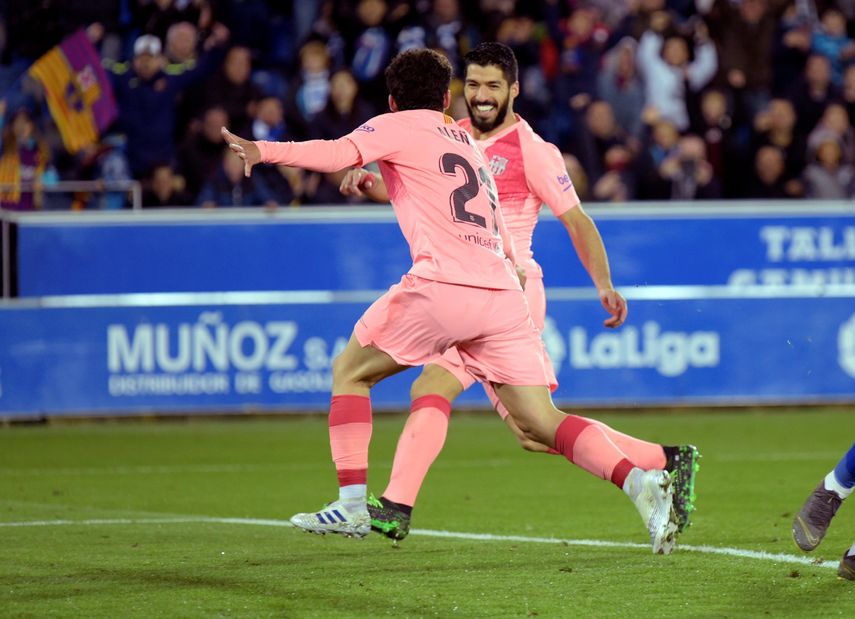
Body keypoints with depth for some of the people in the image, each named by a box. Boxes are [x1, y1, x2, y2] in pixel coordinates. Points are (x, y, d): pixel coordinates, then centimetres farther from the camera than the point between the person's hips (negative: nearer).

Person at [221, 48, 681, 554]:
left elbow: (340, 154, -9)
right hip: (503, 292, 6)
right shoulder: (469, 145, 31)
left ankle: (353, 504, 5)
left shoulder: (397, 126, 11)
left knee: (350, 371, 14)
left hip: (442, 285, -6)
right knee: (541, 423, 3)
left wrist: (264, 151, -12)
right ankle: (638, 481, -18)